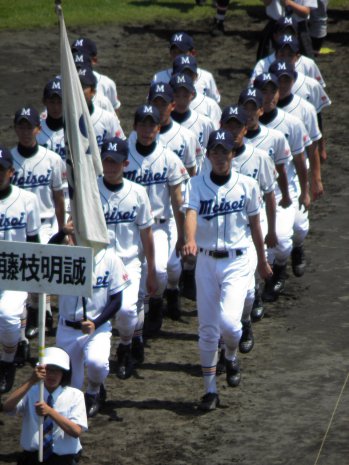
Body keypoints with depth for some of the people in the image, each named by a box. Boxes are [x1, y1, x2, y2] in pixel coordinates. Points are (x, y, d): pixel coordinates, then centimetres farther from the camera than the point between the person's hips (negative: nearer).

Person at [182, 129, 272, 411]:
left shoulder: (247, 185, 0)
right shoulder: (196, 185, -2)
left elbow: (254, 224, 9)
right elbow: (190, 213, -20)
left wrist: (262, 260, 16)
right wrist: (190, 240, -40)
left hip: (237, 262, -1)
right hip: (206, 261, 1)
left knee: (228, 321, -18)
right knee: (207, 329, 4)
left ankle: (232, 357, 16)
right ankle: (210, 390, 14)